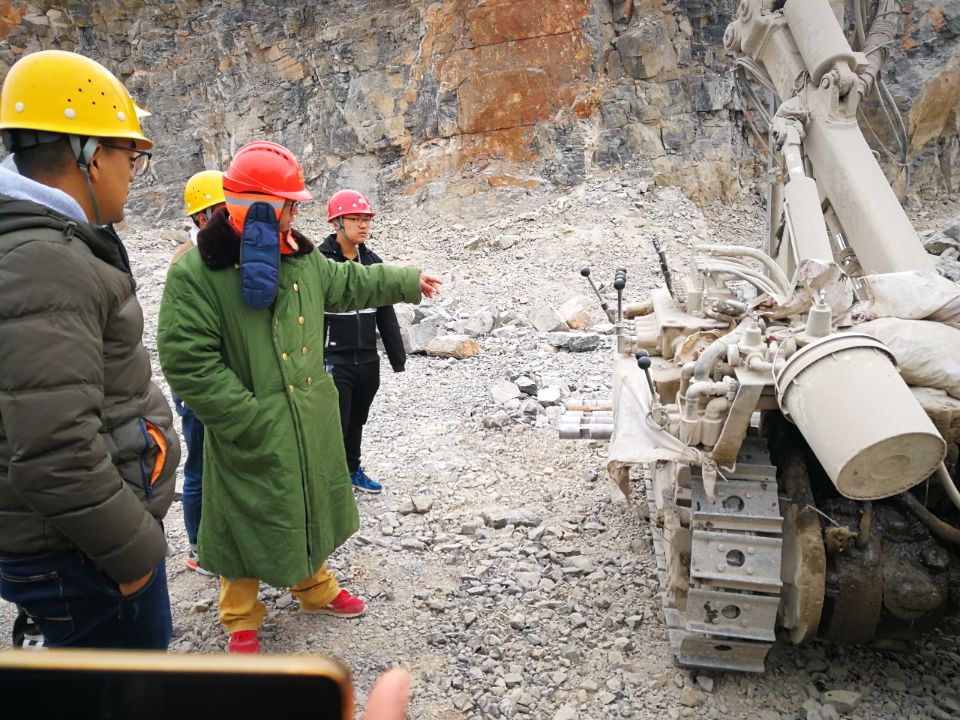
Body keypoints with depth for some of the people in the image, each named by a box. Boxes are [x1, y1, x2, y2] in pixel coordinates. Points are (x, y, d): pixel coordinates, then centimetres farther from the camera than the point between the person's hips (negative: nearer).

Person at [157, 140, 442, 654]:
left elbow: (345, 283, 21)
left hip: (311, 424, 7)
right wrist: (250, 418, -24)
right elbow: (188, 363, -22)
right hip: (250, 434, -6)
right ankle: (241, 620, 36)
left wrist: (407, 281, 26)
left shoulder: (301, 256, 2)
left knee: (311, 510, 23)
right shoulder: (194, 272, -20)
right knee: (249, 521, 11)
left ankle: (315, 590, 47)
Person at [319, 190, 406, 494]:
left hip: (368, 362, 6)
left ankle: (352, 470, 40)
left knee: (356, 422, 21)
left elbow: (386, 315, 11)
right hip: (333, 363, -6)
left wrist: (398, 358, 11)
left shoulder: (373, 261, 7)